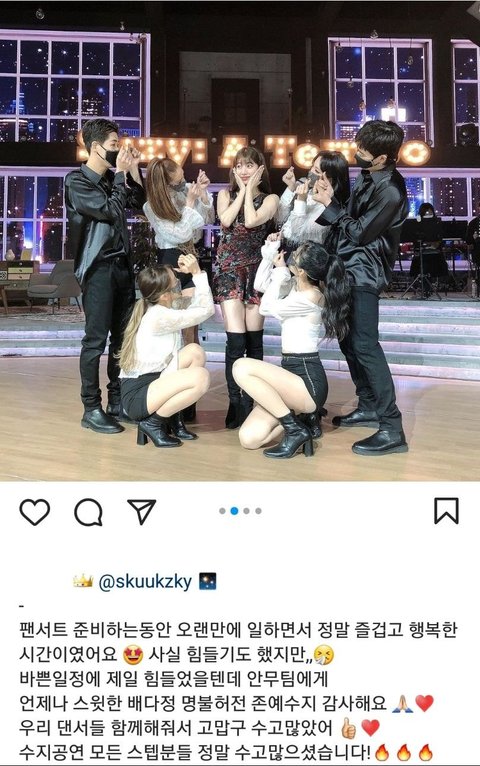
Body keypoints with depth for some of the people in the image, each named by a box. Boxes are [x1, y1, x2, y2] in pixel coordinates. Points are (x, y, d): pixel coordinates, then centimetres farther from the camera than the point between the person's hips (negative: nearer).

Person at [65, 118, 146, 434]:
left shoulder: (111, 177, 14)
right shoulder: (77, 180, -5)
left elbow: (139, 203, 24)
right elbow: (111, 211, -14)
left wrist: (133, 170, 12)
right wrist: (121, 173, -6)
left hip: (122, 263, 7)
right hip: (98, 267, -7)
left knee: (124, 336, 8)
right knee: (96, 339, -6)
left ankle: (118, 402, 17)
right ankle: (91, 408, 1)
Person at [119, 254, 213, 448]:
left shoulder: (158, 307, 8)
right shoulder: (160, 316, -21)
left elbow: (196, 302, 16)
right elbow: (206, 309, -13)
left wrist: (192, 274, 7)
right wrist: (197, 272, -10)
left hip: (150, 380, 10)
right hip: (136, 396, -10)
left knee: (195, 351, 1)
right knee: (200, 377, -25)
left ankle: (173, 418, 9)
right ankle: (153, 422, -7)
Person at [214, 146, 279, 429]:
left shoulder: (270, 199, 5)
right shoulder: (225, 194, 12)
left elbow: (251, 221, -15)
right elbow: (225, 220, -10)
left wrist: (250, 189, -3)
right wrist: (242, 191, -1)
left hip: (256, 269, 0)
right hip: (229, 269, 0)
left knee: (254, 339, 3)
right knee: (236, 339, -12)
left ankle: (251, 402, 14)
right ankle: (235, 403, -8)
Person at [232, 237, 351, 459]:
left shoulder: (311, 297, -16)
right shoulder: (297, 285, 9)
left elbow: (266, 307, -9)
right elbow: (260, 285, 18)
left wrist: (280, 272, 0)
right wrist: (269, 253, 7)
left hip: (308, 380, -7)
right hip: (292, 374, 7)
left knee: (242, 368, -25)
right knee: (249, 438, -8)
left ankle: (296, 429, -15)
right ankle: (303, 417, 13)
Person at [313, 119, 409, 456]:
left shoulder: (390, 192, -20)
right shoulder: (369, 176, 10)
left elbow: (360, 233, -17)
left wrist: (330, 205, -13)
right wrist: (331, 201, 3)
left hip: (364, 273, -10)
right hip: (348, 267, 10)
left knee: (364, 344, -16)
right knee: (348, 339, 14)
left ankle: (392, 429, -15)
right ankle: (369, 407, 25)